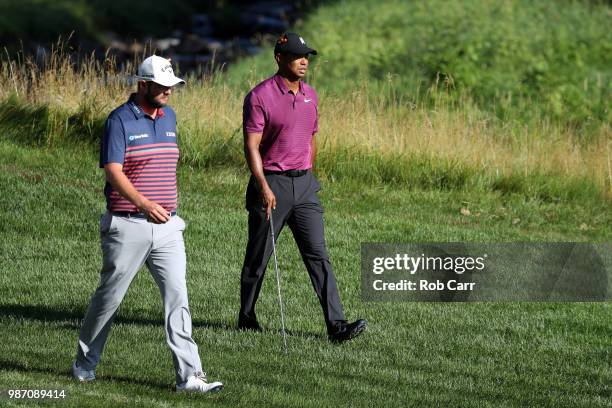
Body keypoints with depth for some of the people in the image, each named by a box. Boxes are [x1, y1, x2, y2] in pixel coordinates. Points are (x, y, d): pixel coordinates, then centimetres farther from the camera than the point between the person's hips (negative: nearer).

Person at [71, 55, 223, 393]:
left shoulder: (169, 117, 12)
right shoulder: (120, 121, -10)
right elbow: (113, 172, -18)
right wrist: (145, 204, -31)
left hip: (167, 226, 5)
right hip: (128, 226, -5)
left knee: (177, 296, -5)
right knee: (109, 297, 6)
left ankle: (189, 375, -9)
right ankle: (85, 364, 24)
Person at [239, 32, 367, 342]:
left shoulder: (310, 95, 11)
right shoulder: (260, 96, -10)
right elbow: (251, 146, -14)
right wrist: (263, 187, -23)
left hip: (304, 185, 5)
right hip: (271, 185, -5)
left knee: (318, 255, -4)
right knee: (258, 257, 6)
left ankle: (336, 325, -10)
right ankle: (246, 318, 23)